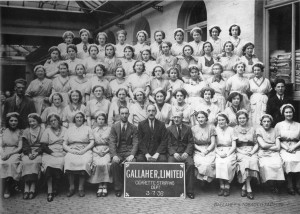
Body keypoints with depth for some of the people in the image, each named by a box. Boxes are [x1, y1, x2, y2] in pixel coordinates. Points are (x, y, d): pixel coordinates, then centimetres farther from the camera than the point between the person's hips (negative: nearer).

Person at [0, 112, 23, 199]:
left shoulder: (20, 132, 8)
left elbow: (20, 147, 0)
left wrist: (9, 153, -15)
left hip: (15, 153, -2)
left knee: (11, 163, -34)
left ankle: (8, 188, -21)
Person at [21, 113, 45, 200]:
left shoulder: (43, 130, 6)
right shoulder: (26, 131, 17)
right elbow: (25, 145, 9)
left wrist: (37, 153, -14)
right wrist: (29, 153, -10)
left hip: (39, 153, -2)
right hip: (28, 153, 3)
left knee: (35, 162, -32)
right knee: (25, 162, -29)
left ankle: (33, 188, -33)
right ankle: (26, 188, -32)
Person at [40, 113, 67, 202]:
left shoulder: (65, 130, 14)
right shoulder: (47, 131, 15)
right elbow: (43, 146, 6)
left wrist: (64, 152, -8)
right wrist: (52, 153, -8)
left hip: (61, 153, 0)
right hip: (49, 153, 0)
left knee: (59, 163, -31)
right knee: (48, 164, -31)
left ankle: (54, 187, -13)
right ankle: (49, 191, -28)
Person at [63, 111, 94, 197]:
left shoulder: (88, 129, 17)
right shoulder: (69, 130, 21)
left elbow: (92, 143, 7)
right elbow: (64, 144, 13)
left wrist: (83, 150, -9)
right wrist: (71, 150, -7)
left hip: (85, 151, -1)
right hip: (72, 151, 1)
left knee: (84, 162, -34)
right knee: (69, 161, -32)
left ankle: (81, 188, -26)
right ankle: (71, 187, -23)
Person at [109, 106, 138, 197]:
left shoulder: (133, 128, 9)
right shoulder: (114, 127, 9)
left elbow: (135, 143, 1)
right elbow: (112, 142, -1)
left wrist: (132, 155, -17)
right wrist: (114, 155, -17)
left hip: (129, 152, 0)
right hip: (118, 152, 0)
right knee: (114, 164, -30)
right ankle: (117, 188, -14)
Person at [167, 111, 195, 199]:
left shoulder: (188, 128, 14)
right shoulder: (169, 129, 12)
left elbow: (191, 143, 6)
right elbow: (168, 144, 5)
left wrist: (186, 153, -11)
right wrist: (174, 153, -13)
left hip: (185, 153, 0)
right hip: (173, 153, 0)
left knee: (191, 164, -29)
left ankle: (189, 190, -21)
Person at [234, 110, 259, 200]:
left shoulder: (252, 129, 18)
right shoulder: (235, 130, 12)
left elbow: (256, 144, 14)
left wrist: (252, 152, -6)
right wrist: (242, 152, -10)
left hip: (252, 152, 2)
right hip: (240, 153, -1)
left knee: (253, 161, -33)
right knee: (245, 162, -34)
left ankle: (244, 187, -24)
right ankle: (249, 189, -32)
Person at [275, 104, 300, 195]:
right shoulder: (279, 125, 11)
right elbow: (277, 140, 4)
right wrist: (286, 148, -11)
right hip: (284, 149, -1)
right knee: (289, 160, -32)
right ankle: (290, 185, -24)